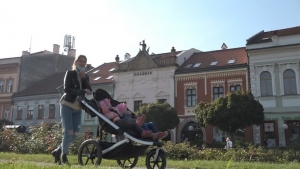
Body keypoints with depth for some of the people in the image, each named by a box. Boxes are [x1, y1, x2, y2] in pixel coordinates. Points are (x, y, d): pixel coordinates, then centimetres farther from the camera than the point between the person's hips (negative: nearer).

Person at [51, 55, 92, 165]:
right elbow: (66, 88, -15)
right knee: (68, 132, -11)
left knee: (75, 134, 2)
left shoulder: (85, 77, 15)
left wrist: (84, 78, -9)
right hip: (67, 105, -5)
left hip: (77, 108, 5)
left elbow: (90, 91, 0)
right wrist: (82, 91, -22)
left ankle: (58, 151, 19)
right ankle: (64, 157, -1)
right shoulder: (70, 73, 1)